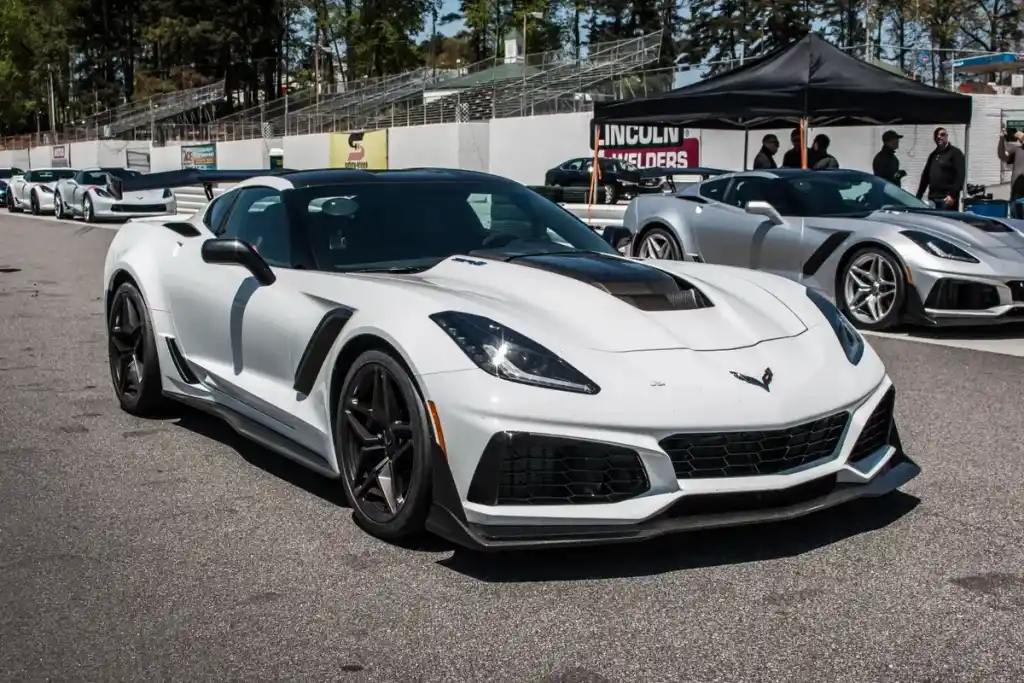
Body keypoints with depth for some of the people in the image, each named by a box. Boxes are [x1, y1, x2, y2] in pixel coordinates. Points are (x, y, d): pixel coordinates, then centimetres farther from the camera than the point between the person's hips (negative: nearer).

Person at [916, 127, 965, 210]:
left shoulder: (955, 153, 0)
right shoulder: (933, 155, 21)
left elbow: (960, 176, -10)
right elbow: (925, 176, 24)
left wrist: (953, 195, -19)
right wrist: (919, 196, 16)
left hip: (947, 199, -7)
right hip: (932, 198, 7)